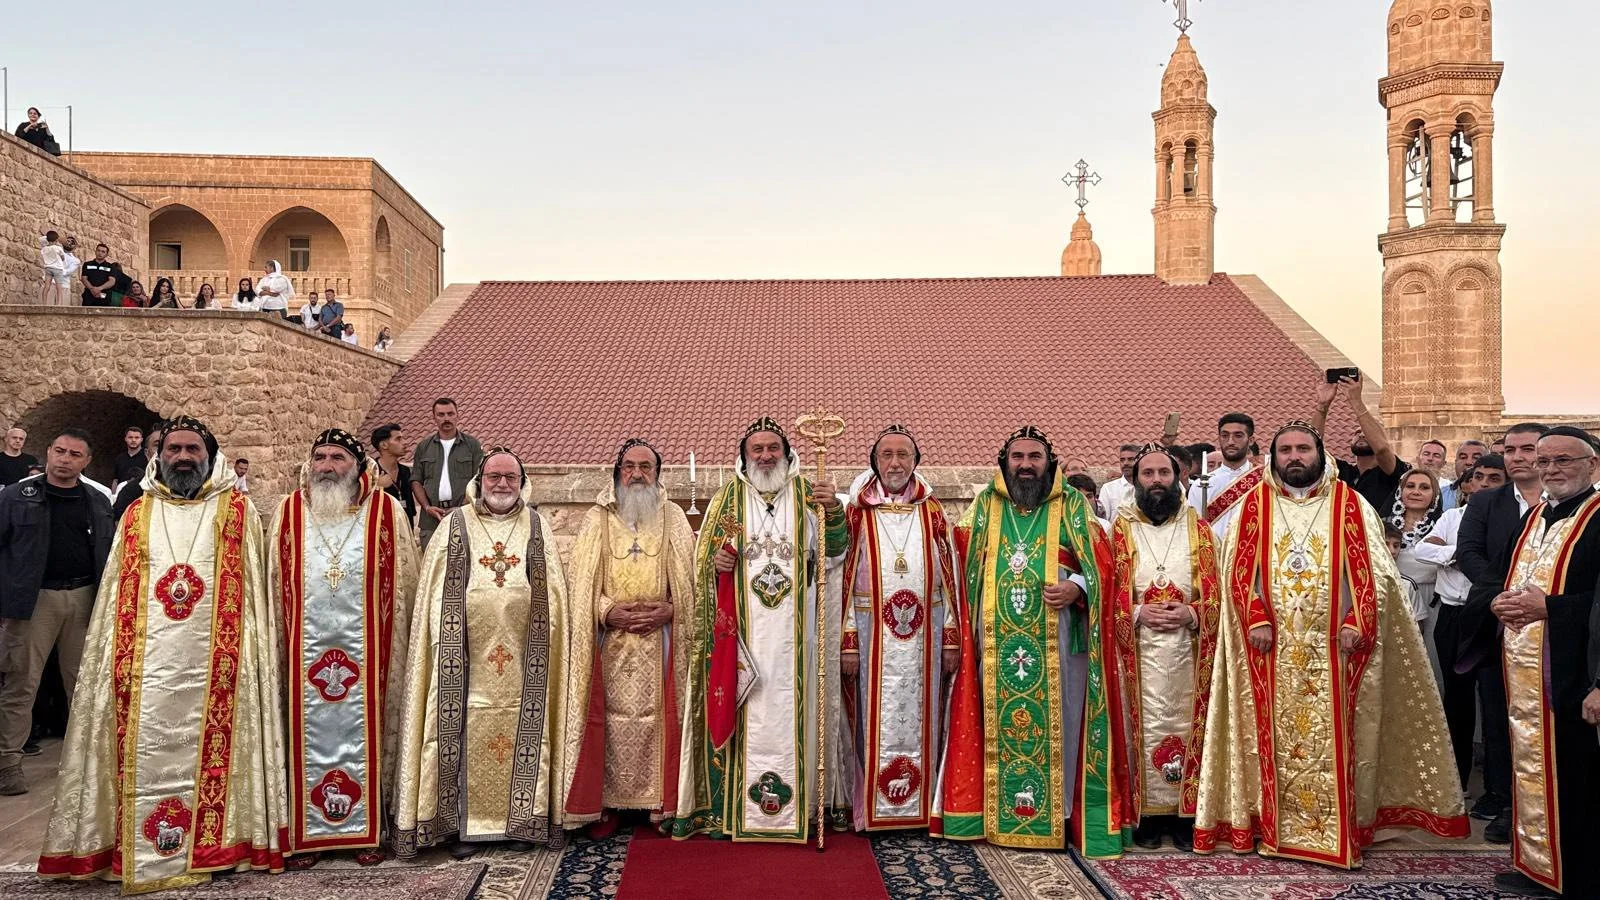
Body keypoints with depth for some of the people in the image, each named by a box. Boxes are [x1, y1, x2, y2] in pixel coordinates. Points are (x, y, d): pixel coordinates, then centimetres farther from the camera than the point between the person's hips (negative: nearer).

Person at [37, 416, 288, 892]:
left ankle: (214, 844, 8)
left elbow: (254, 593, 4)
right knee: (146, 758, 2)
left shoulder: (238, 512, 7)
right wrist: (119, 663, 5)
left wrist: (251, 656, -5)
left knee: (209, 753, -1)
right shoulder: (137, 516, 14)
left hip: (214, 666, -2)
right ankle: (141, 853, 11)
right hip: (148, 666, 2)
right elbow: (117, 597, 14)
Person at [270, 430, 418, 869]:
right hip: (307, 647, 2)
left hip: (364, 647, -1)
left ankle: (367, 831, 14)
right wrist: (281, 644, 6)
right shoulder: (289, 512, 6)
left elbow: (403, 583, 3)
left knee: (364, 735, 4)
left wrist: (394, 645, 1)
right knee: (309, 736, 5)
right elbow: (276, 586, 11)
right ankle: (307, 834, 15)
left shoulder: (386, 511, 0)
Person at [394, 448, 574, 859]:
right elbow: (436, 594, 5)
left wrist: (542, 638, 0)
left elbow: (553, 595, 10)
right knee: (466, 733, 1)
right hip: (469, 656, -1)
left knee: (523, 733, 3)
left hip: (522, 660, 1)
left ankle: (522, 821, 14)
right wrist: (444, 641, -4)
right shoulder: (455, 525, 6)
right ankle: (465, 824, 11)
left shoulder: (537, 528, 9)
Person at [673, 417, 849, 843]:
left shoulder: (807, 495, 7)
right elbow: (703, 555, 12)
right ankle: (730, 806, 8)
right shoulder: (727, 499, 10)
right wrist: (715, 562, -10)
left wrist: (833, 512, -21)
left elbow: (834, 549, -3)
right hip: (742, 628, 0)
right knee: (743, 710, 0)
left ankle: (799, 803, 11)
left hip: (793, 629, 0)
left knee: (793, 708, 2)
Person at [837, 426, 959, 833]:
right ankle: (872, 810, 13)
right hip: (873, 637, -2)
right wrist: (848, 643, -6)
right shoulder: (857, 513, 2)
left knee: (920, 720, 8)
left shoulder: (933, 513, 7)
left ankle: (920, 807, 18)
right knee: (876, 723, 3)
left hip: (924, 638, 2)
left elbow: (949, 578, 8)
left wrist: (952, 640, 3)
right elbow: (845, 580, -1)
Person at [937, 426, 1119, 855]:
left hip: (1056, 642, -2)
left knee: (1055, 723, 2)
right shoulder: (984, 505, 11)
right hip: (997, 642, 2)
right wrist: (962, 631, 1)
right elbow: (961, 563, 12)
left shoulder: (1073, 506, 5)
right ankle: (999, 812, 16)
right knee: (998, 723, 7)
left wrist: (1076, 587, -19)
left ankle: (1058, 814, 11)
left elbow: (1101, 563, 2)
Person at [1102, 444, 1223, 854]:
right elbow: (1109, 593, 3)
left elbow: (1216, 593, 5)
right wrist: (1139, 613, -13)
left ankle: (1185, 814, 11)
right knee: (1146, 730, 0)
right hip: (1139, 649, -1)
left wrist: (1191, 613, -12)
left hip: (1188, 649, 1)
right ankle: (1148, 814, 8)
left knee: (1186, 726, 2)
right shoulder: (1120, 529, 6)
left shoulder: (1199, 528, 8)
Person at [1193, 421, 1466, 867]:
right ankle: (1275, 823, 11)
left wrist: (1357, 623, -10)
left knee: (1333, 738, 2)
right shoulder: (1254, 505, 6)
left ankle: (1339, 829, 11)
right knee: (1278, 741, 3)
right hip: (1273, 648, 0)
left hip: (1332, 646, 0)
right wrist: (1255, 619, -10)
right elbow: (1238, 568, 2)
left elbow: (1373, 570, 2)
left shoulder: (1351, 505, 6)